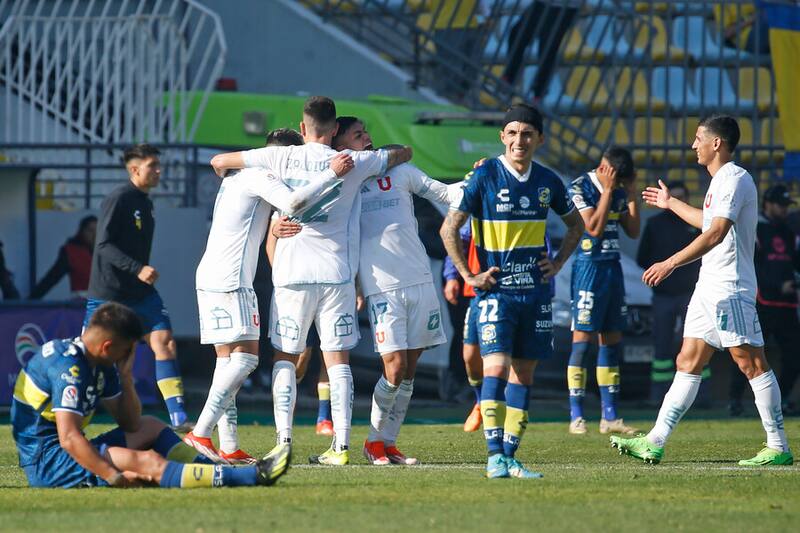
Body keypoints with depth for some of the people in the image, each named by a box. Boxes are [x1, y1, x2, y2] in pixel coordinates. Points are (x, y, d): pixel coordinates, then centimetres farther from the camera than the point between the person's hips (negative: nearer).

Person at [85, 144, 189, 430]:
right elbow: (104, 245, -19)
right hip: (107, 293, -7)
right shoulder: (118, 199, -13)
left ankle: (179, 417, -14)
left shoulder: (144, 203, 13)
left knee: (164, 341, -9)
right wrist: (138, 269, -27)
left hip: (140, 292, 7)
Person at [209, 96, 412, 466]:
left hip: (291, 273, 0)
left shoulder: (281, 158, 0)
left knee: (285, 358, 9)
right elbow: (404, 153, 15)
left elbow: (219, 162, 7)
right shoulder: (352, 163, 0)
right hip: (337, 274, 0)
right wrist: (380, 156, 33)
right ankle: (341, 445, -2)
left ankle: (284, 437, -4)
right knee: (338, 359, 4)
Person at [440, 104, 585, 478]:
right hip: (496, 290, -4)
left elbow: (576, 224, 22)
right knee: (496, 367, -16)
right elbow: (449, 228, -3)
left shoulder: (547, 182, 5)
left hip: (536, 291, 4)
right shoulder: (484, 177, -7)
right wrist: (469, 276, -6)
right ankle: (495, 455, -16)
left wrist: (558, 262, 10)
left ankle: (510, 456, 11)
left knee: (523, 374, 5)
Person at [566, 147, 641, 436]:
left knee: (612, 341, 7)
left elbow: (633, 231, 11)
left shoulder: (618, 191, 11)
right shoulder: (580, 187, -9)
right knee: (582, 339, -8)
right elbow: (594, 227, -18)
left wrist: (632, 195, 3)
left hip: (613, 268, 7)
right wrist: (608, 190, -16)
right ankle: (576, 416, -6)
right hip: (589, 267, -7)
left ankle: (609, 415, 11)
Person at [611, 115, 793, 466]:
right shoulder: (721, 180, 18)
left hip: (730, 288, -10)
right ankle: (655, 443, 7)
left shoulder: (735, 179, -14)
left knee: (751, 364, -7)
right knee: (688, 364, 7)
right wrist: (671, 204, 48)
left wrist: (671, 263, -30)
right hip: (710, 288, 10)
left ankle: (778, 448, -5)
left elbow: (716, 233, -26)